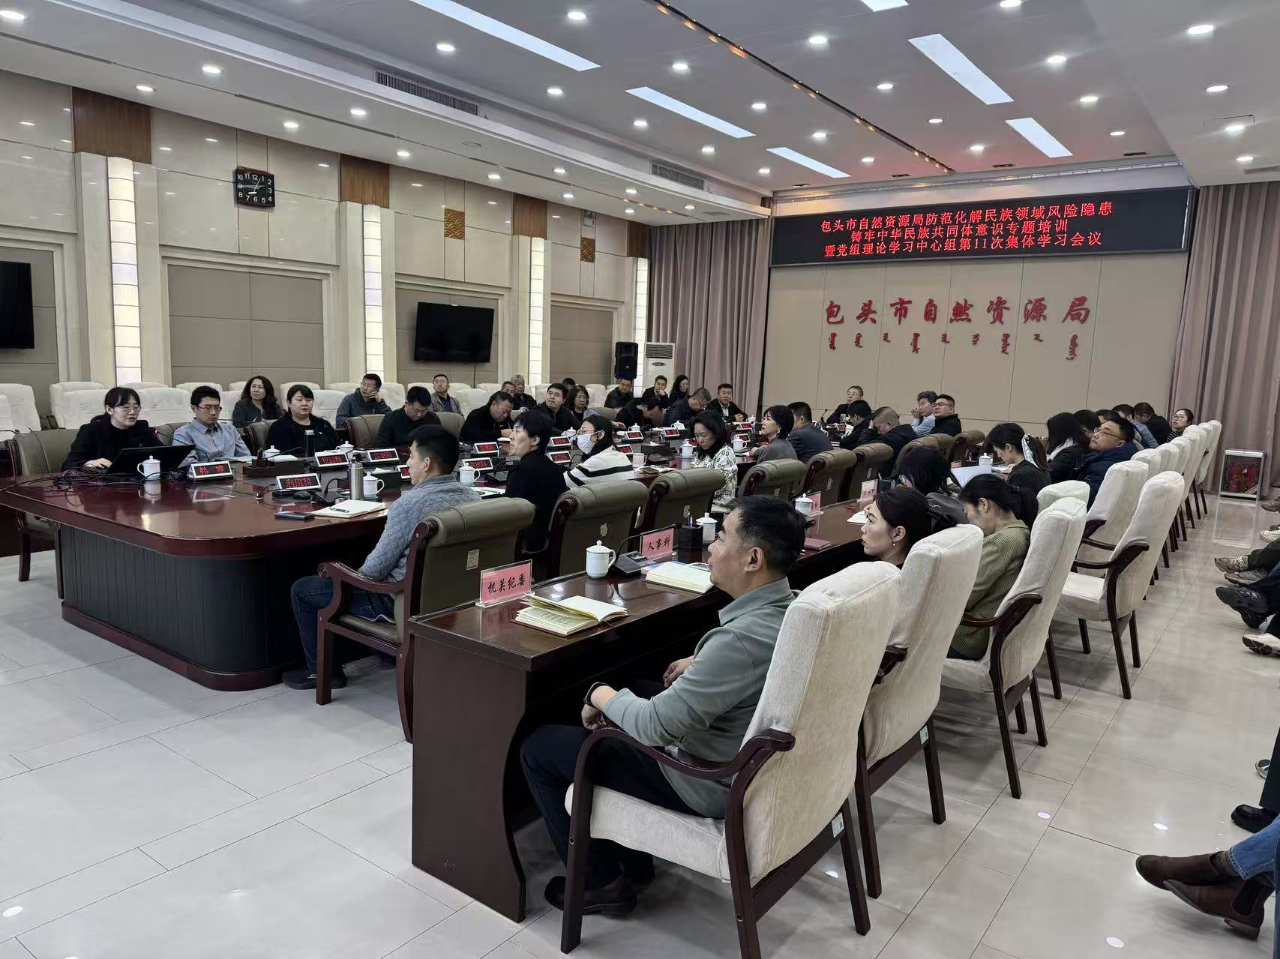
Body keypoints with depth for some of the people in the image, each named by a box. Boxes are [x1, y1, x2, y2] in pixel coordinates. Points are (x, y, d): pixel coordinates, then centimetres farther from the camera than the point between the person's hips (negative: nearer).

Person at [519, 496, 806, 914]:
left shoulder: (741, 639, -34)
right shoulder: (794, 607, -6)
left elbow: (657, 727, -29)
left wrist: (601, 695, -12)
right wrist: (700, 664, 6)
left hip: (710, 786, -9)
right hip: (756, 764, 9)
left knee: (538, 748, 0)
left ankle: (602, 882, 15)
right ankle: (632, 858, 30)